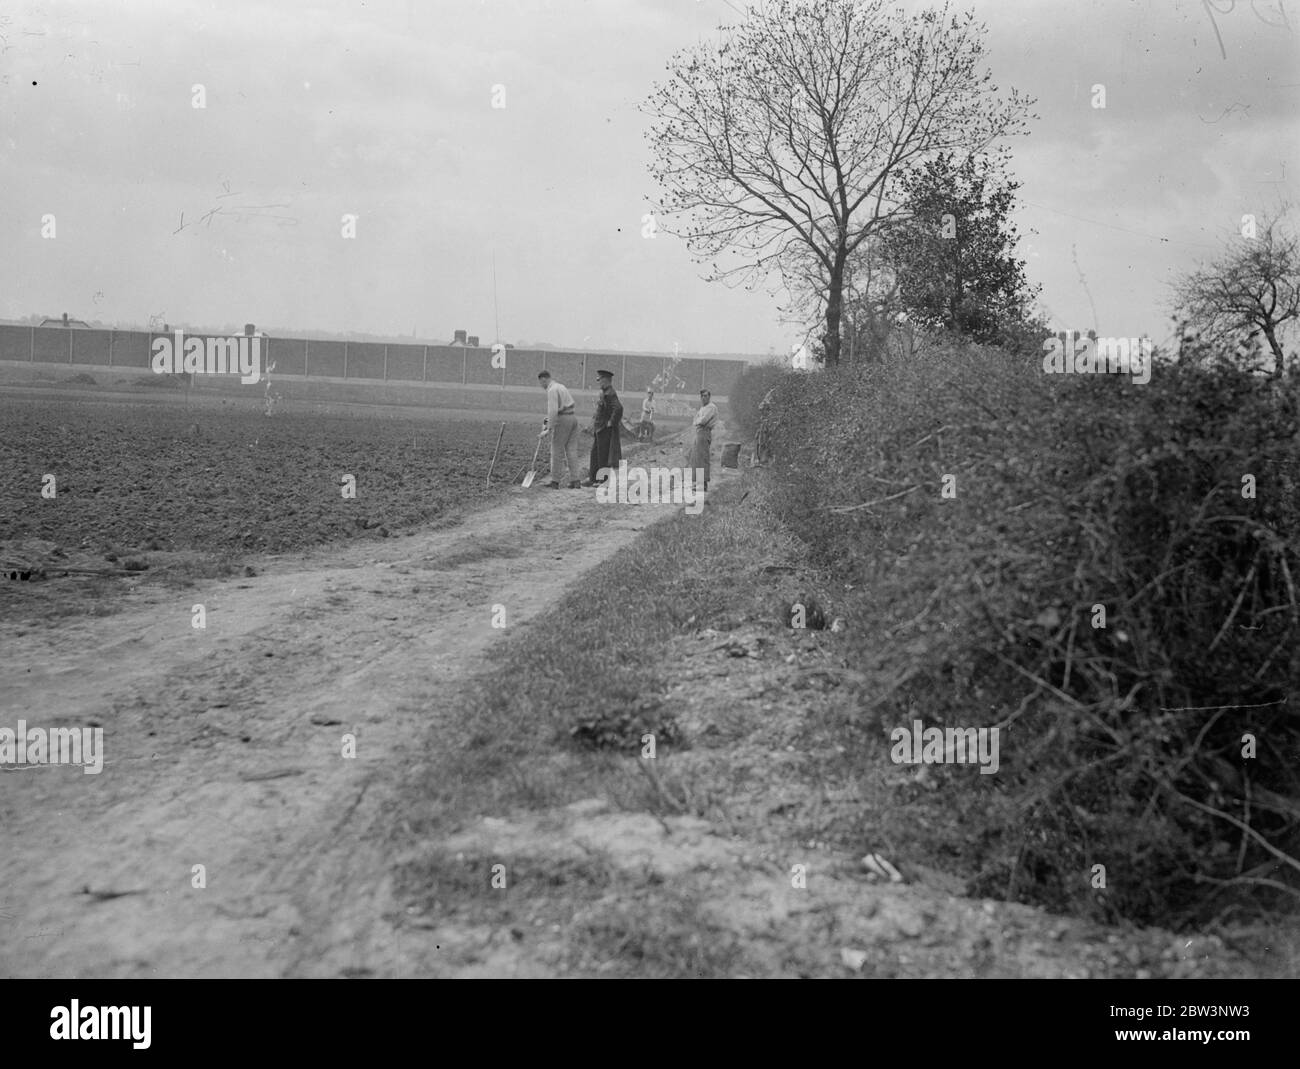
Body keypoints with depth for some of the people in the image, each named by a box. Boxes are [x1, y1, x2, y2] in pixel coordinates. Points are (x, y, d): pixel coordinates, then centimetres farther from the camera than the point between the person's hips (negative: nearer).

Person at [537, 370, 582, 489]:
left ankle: (555, 481, 2)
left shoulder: (552, 390, -12)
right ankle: (575, 480, 2)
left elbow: (553, 410, -20)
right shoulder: (560, 386, 19)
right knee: (571, 449, 6)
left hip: (562, 420, -9)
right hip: (572, 418, 9)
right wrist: (548, 419, 27)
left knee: (557, 451, -1)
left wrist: (549, 427, -18)